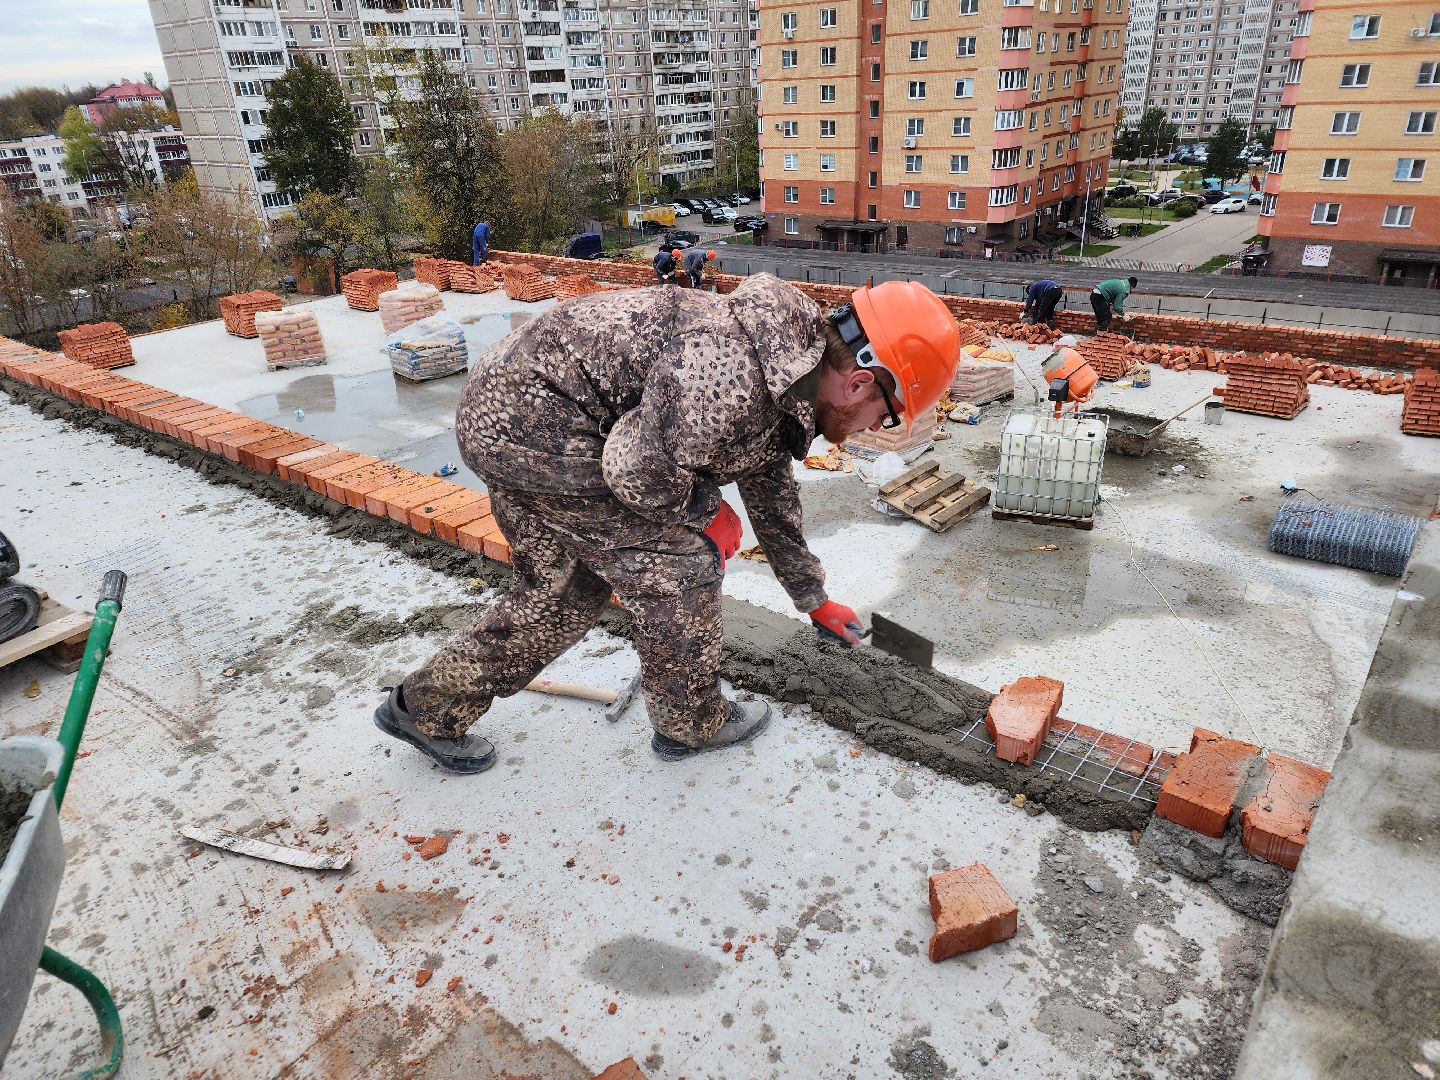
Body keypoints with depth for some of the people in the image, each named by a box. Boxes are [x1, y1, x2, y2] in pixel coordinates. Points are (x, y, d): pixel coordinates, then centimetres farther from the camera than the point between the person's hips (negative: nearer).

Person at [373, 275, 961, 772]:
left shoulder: (780, 397, 10)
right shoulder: (738, 373, -25)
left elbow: (773, 501, 23)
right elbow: (640, 470, -26)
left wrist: (816, 601, 35)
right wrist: (706, 517, -5)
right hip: (535, 412, -10)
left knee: (563, 593, 18)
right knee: (675, 560, -4)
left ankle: (426, 708, 33)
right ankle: (692, 722, 18)